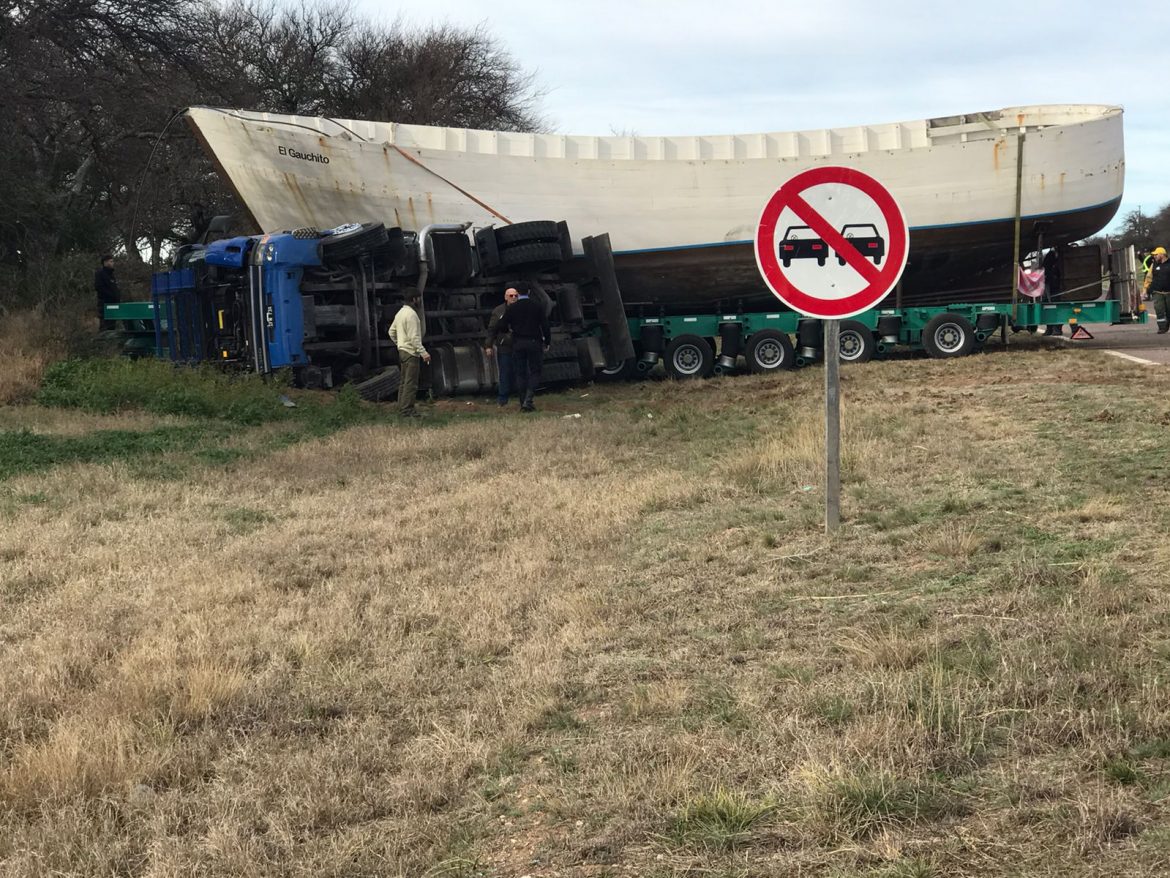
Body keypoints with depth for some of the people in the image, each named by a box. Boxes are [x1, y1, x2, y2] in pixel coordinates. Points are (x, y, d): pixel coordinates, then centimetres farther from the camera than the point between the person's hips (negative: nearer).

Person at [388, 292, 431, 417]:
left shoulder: (401, 312, 13)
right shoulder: (411, 314, -17)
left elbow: (392, 332, 20)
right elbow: (414, 337, -22)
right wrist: (423, 353, -23)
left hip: (402, 350, 10)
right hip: (411, 352, -10)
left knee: (403, 381, 15)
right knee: (411, 383, -8)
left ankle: (402, 408, 20)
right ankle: (407, 410, -10)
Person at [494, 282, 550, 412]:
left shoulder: (511, 308, -2)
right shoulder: (538, 306, 0)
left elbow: (501, 327, -1)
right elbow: (545, 326, -1)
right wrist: (547, 342, 9)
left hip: (518, 343, 0)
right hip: (534, 343, 0)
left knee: (520, 373, 7)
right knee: (534, 372, 5)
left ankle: (523, 403, 5)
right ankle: (528, 400, -13)